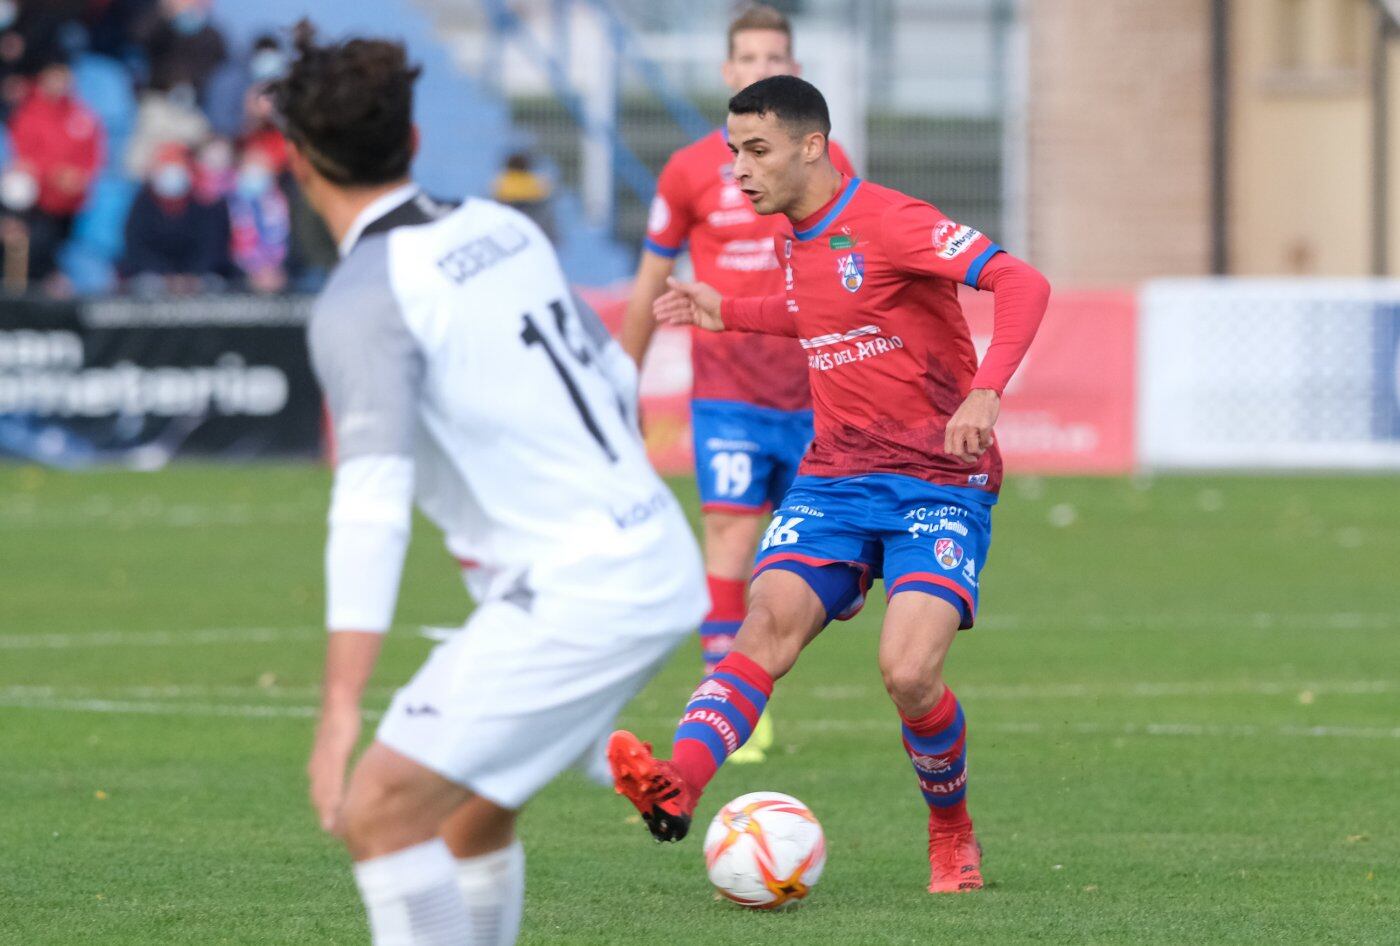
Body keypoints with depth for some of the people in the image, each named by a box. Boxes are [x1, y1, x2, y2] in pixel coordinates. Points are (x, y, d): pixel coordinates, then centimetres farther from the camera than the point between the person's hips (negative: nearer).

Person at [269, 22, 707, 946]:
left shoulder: (363, 300, -14)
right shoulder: (503, 231, 10)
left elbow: (372, 506, -25)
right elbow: (616, 380, 23)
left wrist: (341, 712, -30)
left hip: (571, 596, -9)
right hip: (662, 564, 9)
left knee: (378, 812, -9)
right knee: (473, 811, 22)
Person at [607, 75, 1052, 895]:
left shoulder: (887, 222, -13)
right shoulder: (794, 241, 12)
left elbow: (1023, 284, -23)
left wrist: (986, 391, -36)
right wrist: (727, 314, 25)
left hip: (937, 485, -6)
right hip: (834, 480, 6)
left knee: (909, 672, -20)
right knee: (772, 620, -20)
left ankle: (953, 836, 7)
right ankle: (675, 787, -41)